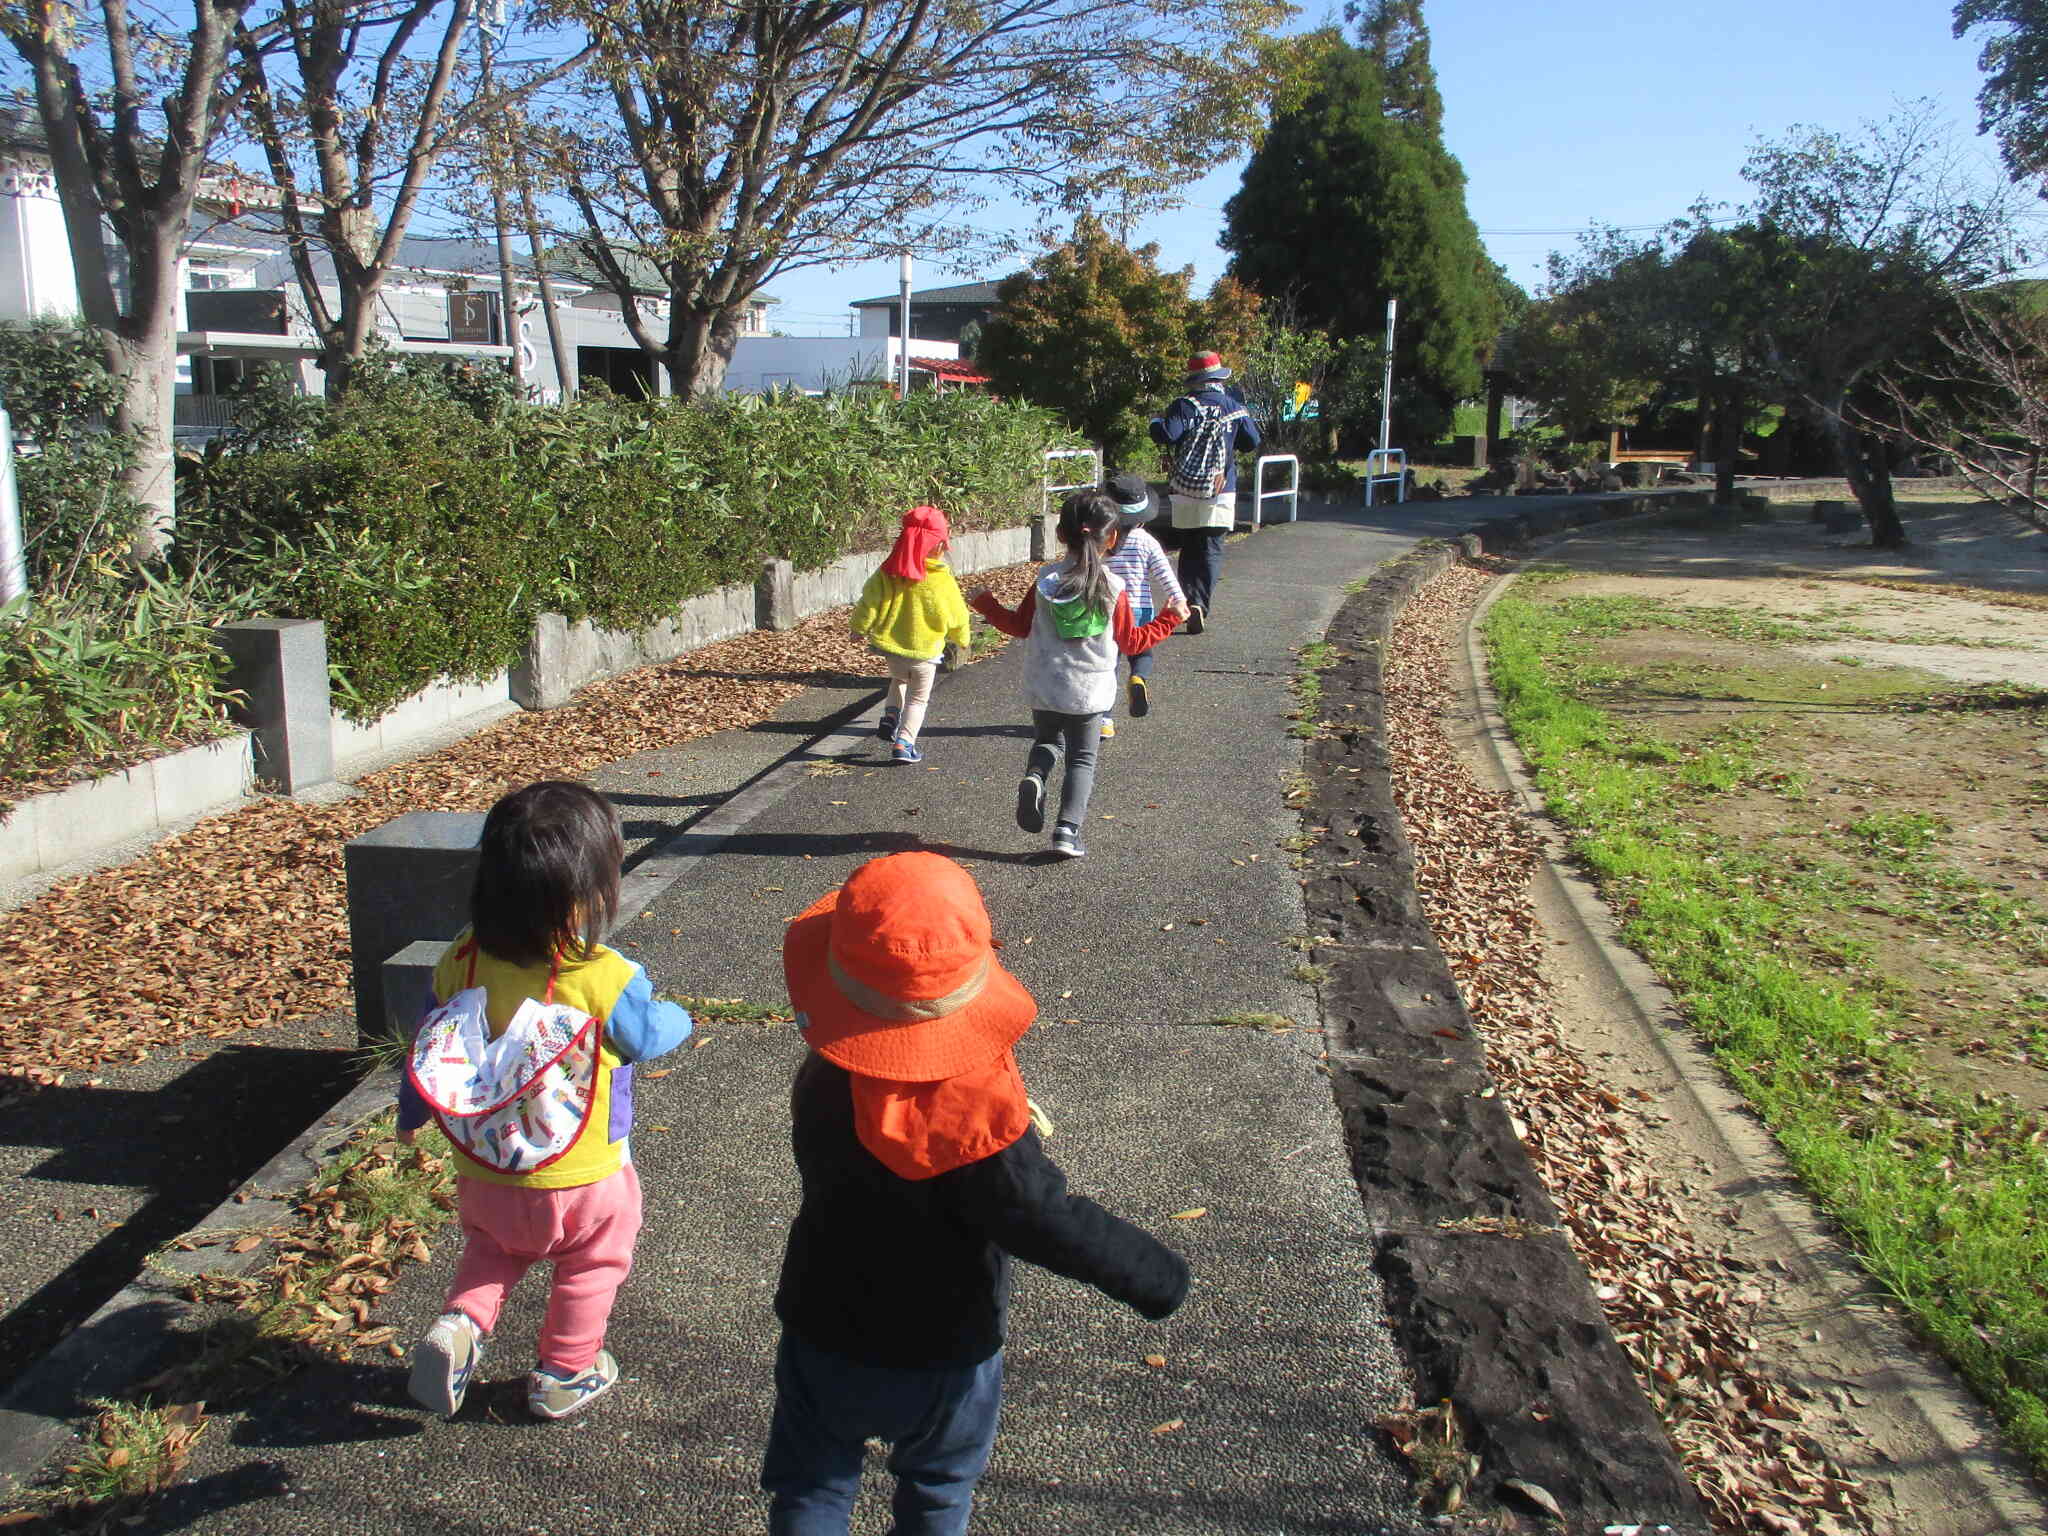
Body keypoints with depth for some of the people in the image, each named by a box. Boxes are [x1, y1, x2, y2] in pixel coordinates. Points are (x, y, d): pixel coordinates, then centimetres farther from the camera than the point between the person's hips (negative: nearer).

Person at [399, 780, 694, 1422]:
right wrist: (676, 1017, 13)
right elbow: (646, 1039, -10)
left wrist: (410, 1114, 21)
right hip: (584, 1183, -4)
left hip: (483, 1178, 4)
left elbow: (426, 1046, 2)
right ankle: (566, 1374, 36)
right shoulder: (606, 978, -27)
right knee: (591, 1269, 22)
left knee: (490, 1248, 32)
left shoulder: (461, 961, -12)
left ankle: (460, 1325, 12)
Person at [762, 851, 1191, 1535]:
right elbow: (1048, 1222, -29)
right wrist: (1152, 1275, -16)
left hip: (825, 1339, 2)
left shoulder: (823, 1081, -21)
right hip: (944, 1353, -2)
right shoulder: (977, 1118, -35)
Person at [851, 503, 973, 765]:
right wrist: (962, 638, 15)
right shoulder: (941, 579, -15)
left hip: (892, 645, 3)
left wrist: (860, 628, 11)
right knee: (918, 698, 11)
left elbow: (869, 602, -4)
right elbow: (956, 614, -4)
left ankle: (890, 715, 12)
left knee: (899, 679, 32)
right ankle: (904, 742, 1)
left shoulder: (888, 573, -8)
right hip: (925, 650, -3)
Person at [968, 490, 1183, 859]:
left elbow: (1020, 625, 5)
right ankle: (1068, 828, -2)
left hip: (1044, 688, 2)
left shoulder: (1046, 580, -5)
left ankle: (1034, 776, -8)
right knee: (1082, 759, 10)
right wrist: (1169, 620, 12)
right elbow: (1131, 642, -1)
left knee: (1046, 742, 24)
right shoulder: (1113, 588, -9)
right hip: (1089, 692, -2)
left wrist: (986, 604, 21)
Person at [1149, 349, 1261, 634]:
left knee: (1188, 550, 12)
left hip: (1185, 492, 0)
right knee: (1211, 551, 0)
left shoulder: (1184, 406, -6)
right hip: (1220, 492, 0)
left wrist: (1156, 421, 2)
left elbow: (1165, 434, -19)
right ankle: (1201, 605, -14)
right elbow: (1252, 442, 6)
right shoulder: (1233, 407, 2)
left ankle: (1190, 600, 6)